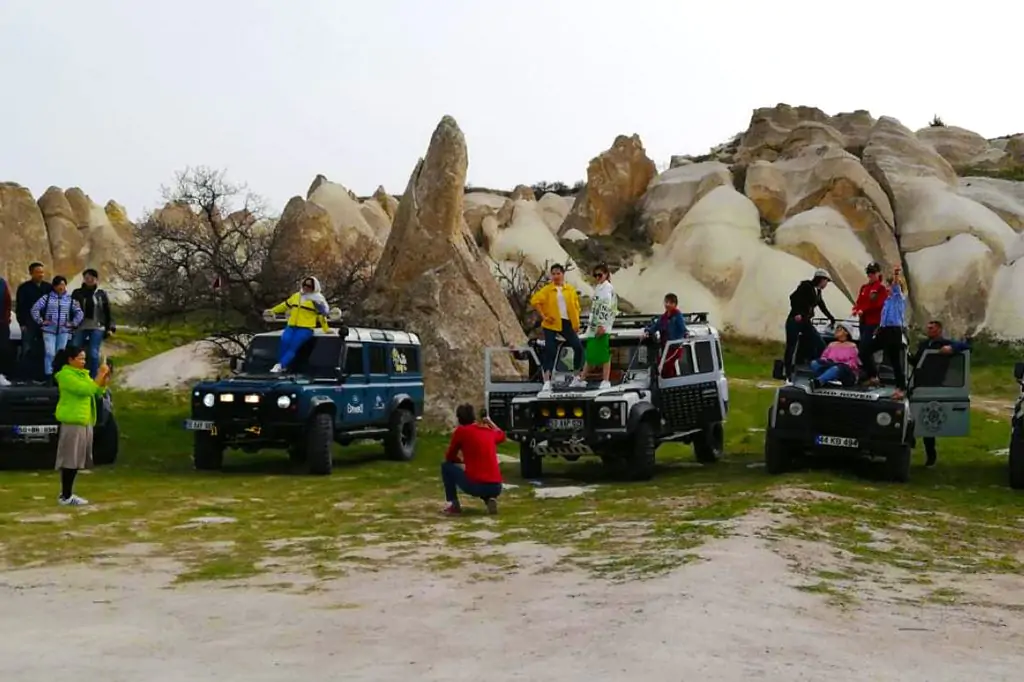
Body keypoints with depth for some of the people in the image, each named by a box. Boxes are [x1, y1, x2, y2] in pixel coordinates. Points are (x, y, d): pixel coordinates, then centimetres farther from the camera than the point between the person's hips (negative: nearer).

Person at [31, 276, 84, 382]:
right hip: (49, 330, -2)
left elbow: (79, 313, 13)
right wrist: (41, 321, -4)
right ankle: (48, 376, -7)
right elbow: (35, 309, 0)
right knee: (50, 353, -11)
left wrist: (73, 323, 4)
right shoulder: (47, 298, 0)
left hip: (64, 331, 2)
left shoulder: (70, 299, 7)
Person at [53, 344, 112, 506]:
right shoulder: (65, 375, -11)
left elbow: (98, 391, 17)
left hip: (84, 422, 9)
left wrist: (105, 379, 0)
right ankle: (66, 496, -6)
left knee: (76, 460, 10)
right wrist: (100, 375, -17)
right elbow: (85, 389, -21)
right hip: (72, 423, -9)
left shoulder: (82, 374, 16)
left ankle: (67, 493, 16)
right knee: (70, 460, -8)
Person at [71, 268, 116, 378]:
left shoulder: (101, 294, 5)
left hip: (97, 328, -1)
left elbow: (108, 312, 7)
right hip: (80, 327, 1)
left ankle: (93, 379, 4)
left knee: (94, 353, -3)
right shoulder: (77, 293, 5)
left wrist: (110, 327, 2)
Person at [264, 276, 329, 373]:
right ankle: (282, 366, -20)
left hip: (306, 328, -4)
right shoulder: (296, 296, 18)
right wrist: (272, 311, 28)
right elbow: (285, 305, 29)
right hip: (291, 326, 4)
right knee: (285, 341, -24)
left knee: (293, 346, -24)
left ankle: (279, 366, -32)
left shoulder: (317, 299, 3)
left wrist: (326, 330, 2)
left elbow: (322, 315, 4)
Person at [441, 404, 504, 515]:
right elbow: (502, 436, 42)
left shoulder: (461, 431, 2)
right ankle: (490, 499, 8)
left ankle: (454, 504, 10)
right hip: (496, 487, 5)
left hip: (475, 486, -5)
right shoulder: (490, 431, 16)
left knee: (446, 466, 18)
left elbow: (449, 457, 15)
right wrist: (489, 422, 55)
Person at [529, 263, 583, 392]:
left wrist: (577, 322, 2)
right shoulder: (547, 289, -1)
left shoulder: (570, 289, 7)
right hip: (552, 325, -3)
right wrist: (543, 316, -13)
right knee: (550, 351, -7)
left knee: (578, 347, -2)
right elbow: (535, 301, -9)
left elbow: (576, 305, 10)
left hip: (567, 323, 3)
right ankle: (547, 382, -7)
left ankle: (577, 378, 14)